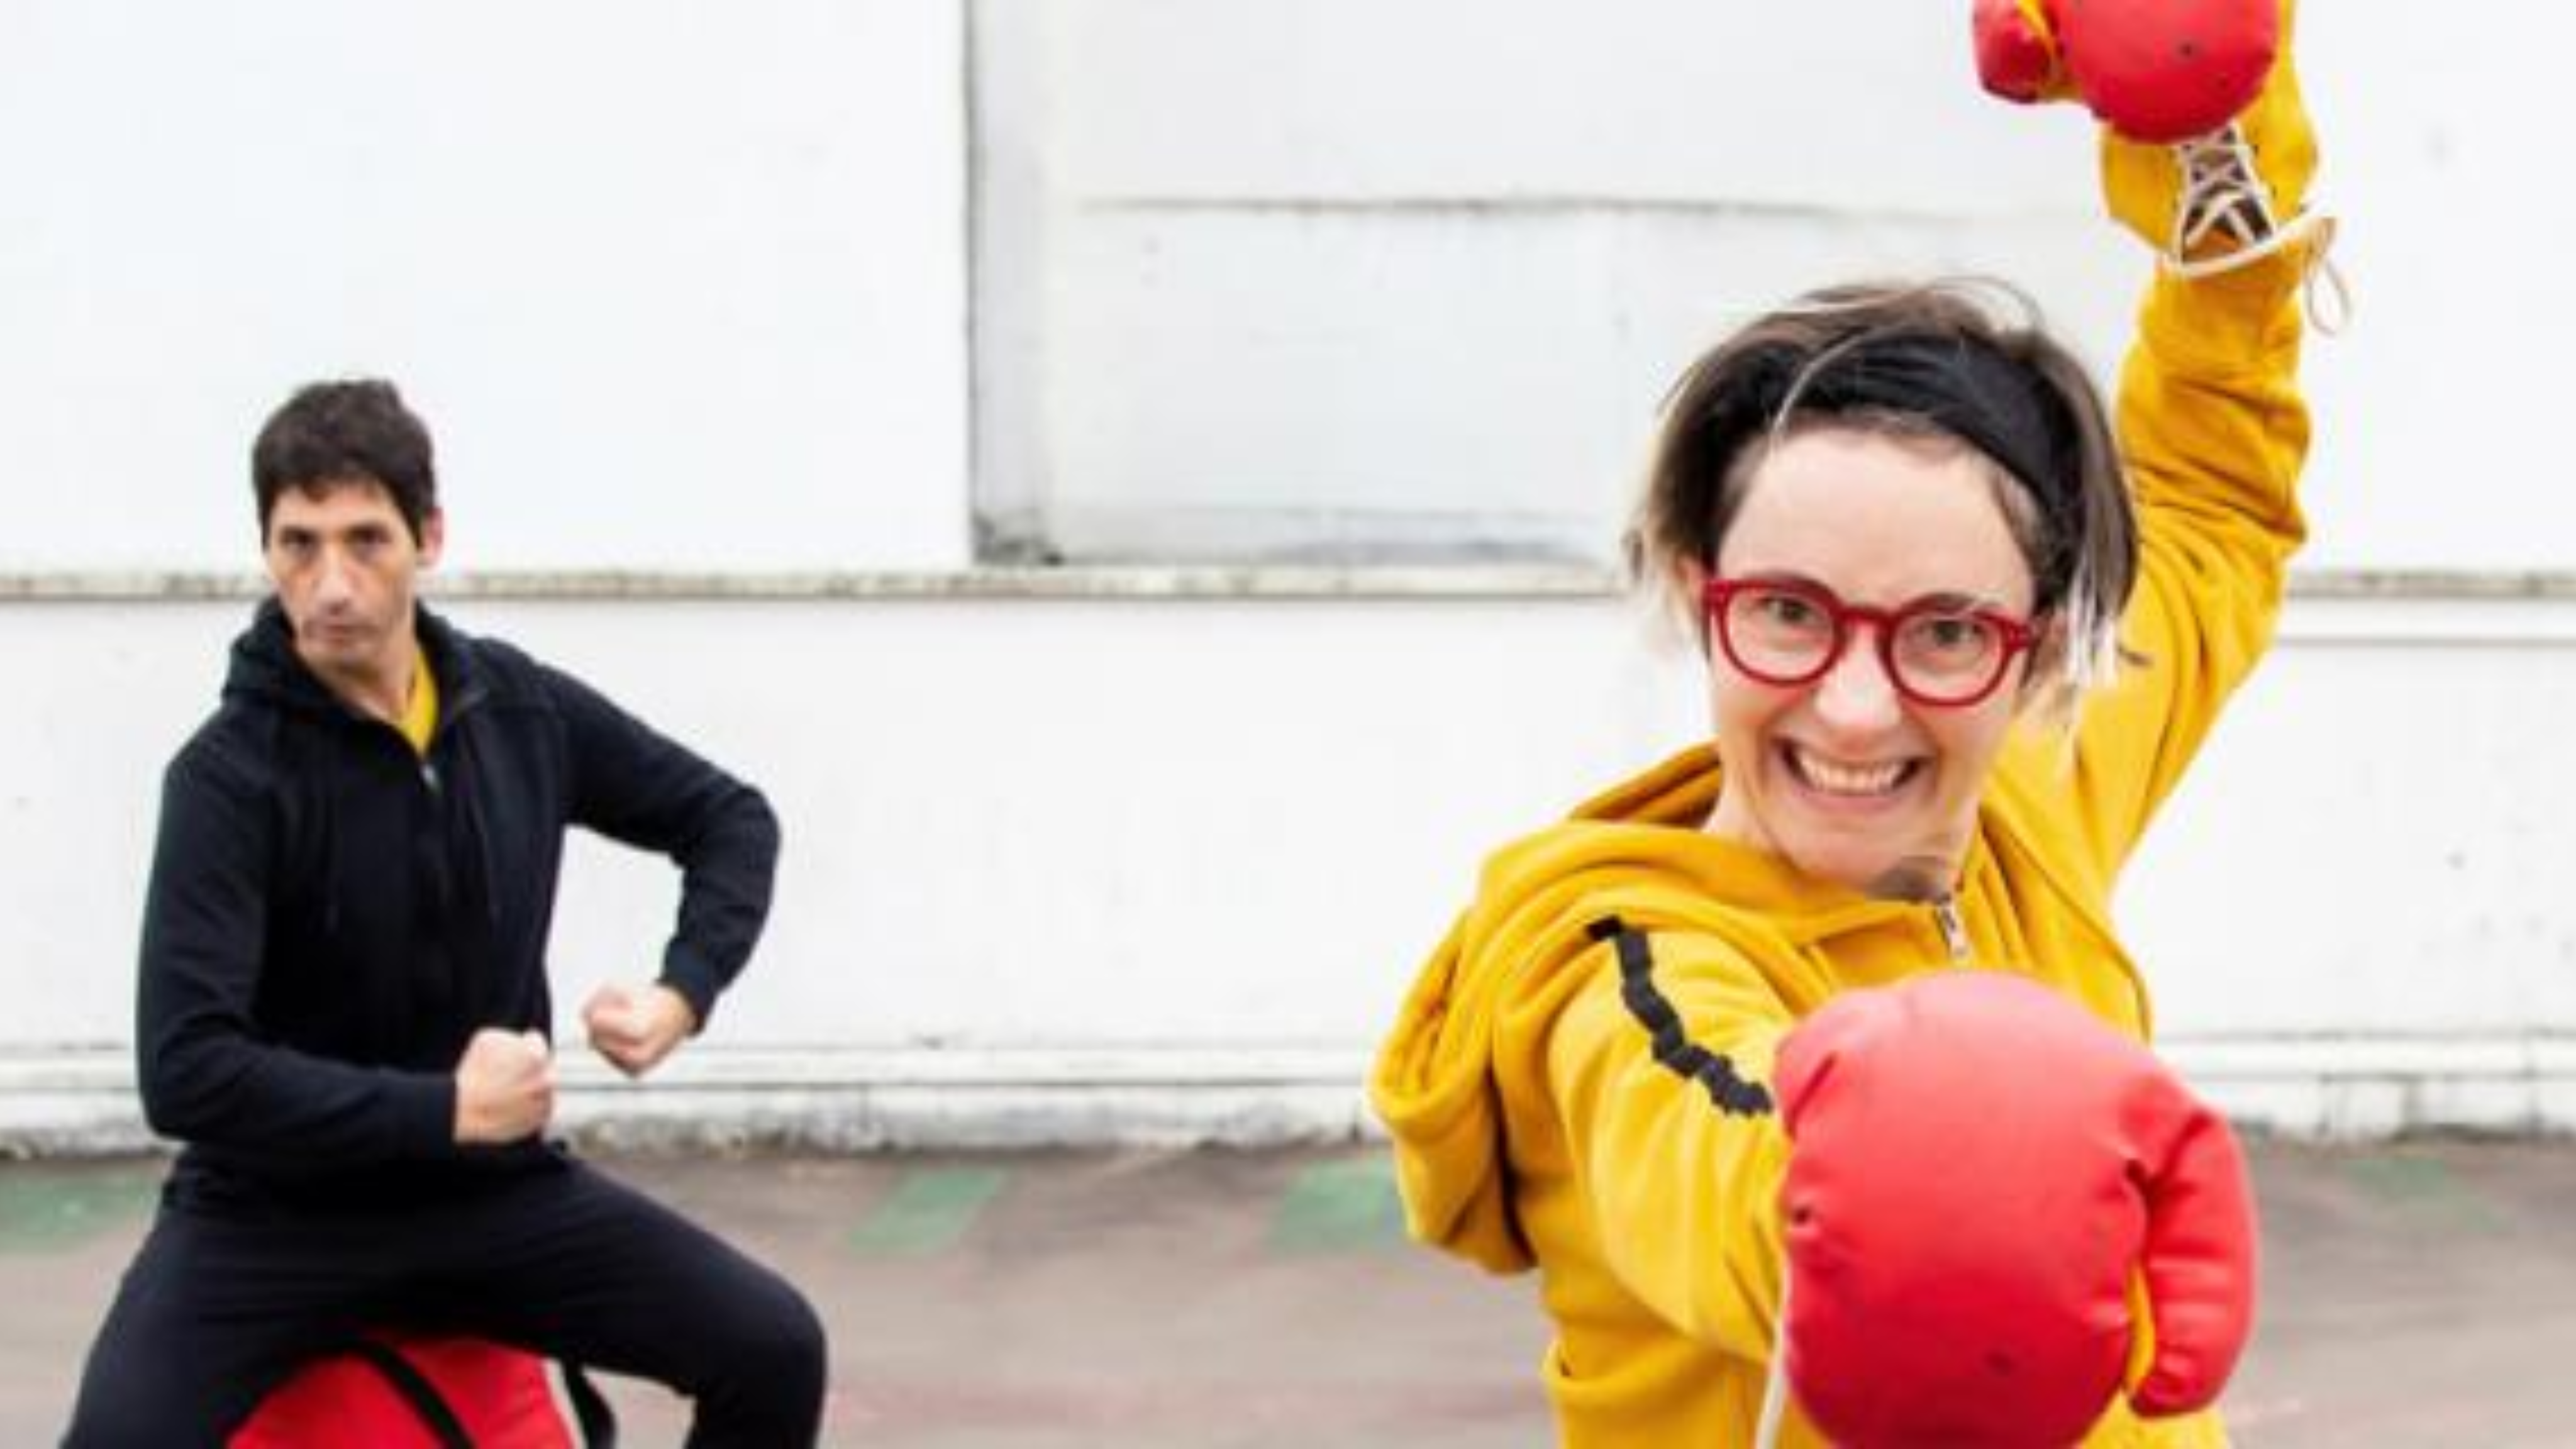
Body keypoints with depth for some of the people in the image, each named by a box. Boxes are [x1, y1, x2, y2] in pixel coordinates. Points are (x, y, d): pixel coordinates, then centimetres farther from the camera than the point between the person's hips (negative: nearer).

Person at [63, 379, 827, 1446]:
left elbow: (730, 819, 11)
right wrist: (444, 1109, -23)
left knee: (775, 1352, -11)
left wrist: (683, 993, -6)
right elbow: (188, 1071, -24)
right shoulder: (232, 774, -17)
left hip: (492, 1191, 4)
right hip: (272, 1209, -4)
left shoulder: (522, 709, -3)